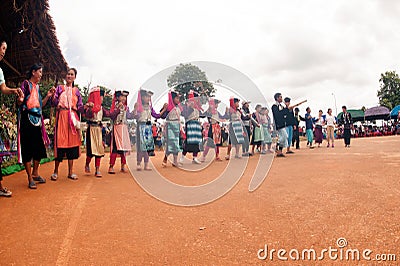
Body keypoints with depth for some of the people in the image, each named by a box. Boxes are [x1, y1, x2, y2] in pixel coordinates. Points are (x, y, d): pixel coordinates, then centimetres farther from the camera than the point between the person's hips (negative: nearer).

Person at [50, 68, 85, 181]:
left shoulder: (76, 91, 16)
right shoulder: (60, 88, 11)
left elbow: (80, 107, 12)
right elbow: (54, 103, 0)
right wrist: (53, 96, -19)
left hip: (73, 118, 2)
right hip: (61, 117, -2)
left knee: (72, 142, 1)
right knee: (60, 142, -8)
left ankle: (71, 172, 8)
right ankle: (55, 171, 4)